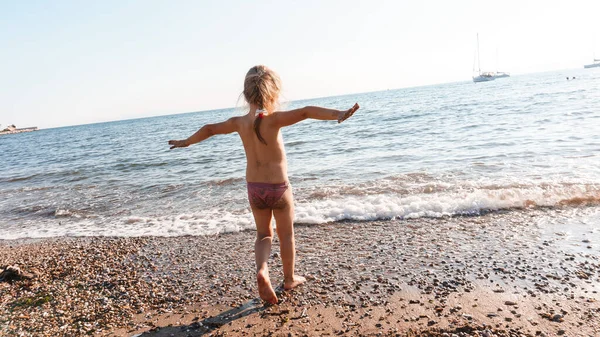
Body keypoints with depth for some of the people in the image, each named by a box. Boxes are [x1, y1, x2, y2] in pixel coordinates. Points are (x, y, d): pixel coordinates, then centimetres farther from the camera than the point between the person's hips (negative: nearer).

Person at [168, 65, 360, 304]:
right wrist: (337, 114, -41)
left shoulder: (239, 122, -2)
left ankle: (262, 270, -6)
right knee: (286, 234, 17)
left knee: (263, 234, 20)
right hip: (278, 187, -4)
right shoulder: (273, 119, -18)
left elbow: (209, 129, 13)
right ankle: (289, 278, 33)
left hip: (254, 188, 4)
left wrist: (186, 142, 30)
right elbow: (306, 112, -33)